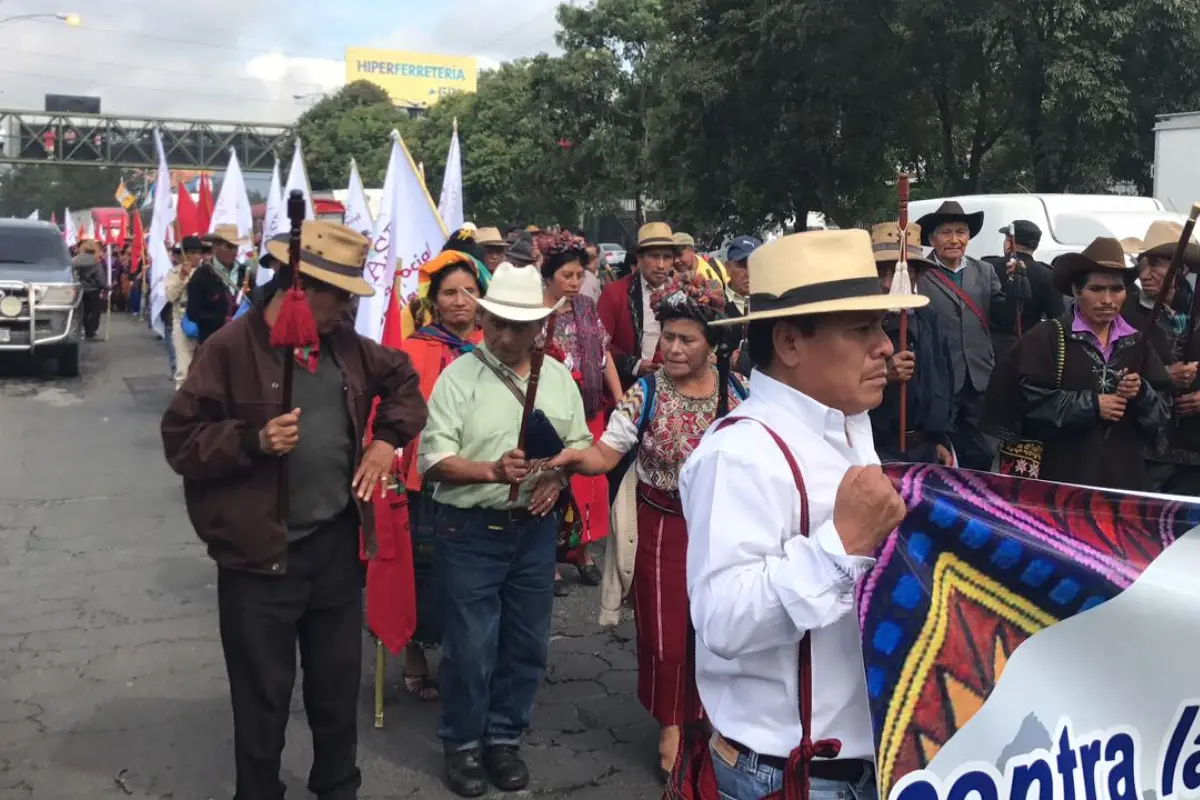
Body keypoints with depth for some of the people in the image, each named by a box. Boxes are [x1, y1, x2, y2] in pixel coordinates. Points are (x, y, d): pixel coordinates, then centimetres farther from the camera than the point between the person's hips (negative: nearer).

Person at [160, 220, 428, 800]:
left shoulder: (345, 344, 4)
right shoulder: (230, 349, -13)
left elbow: (403, 379, 20)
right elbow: (181, 441, -11)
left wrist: (388, 438, 5)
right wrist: (253, 441, -26)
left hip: (338, 544, 5)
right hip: (261, 554, -5)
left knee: (338, 687, 20)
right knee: (263, 700, 10)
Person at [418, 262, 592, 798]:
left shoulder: (558, 377, 6)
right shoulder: (458, 377, -8)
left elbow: (579, 446, 11)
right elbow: (432, 462, -13)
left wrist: (556, 478, -9)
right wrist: (492, 471, -27)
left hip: (536, 531, 4)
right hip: (471, 532, -4)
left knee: (526, 645, 13)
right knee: (470, 647, 3)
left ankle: (504, 738, 31)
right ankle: (462, 745, 24)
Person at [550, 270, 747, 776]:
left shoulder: (738, 392, -5)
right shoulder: (644, 394, -11)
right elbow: (605, 455, -15)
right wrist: (573, 457, -35)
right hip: (662, 527, -2)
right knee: (665, 633, 6)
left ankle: (709, 712, 39)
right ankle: (671, 724, 28)